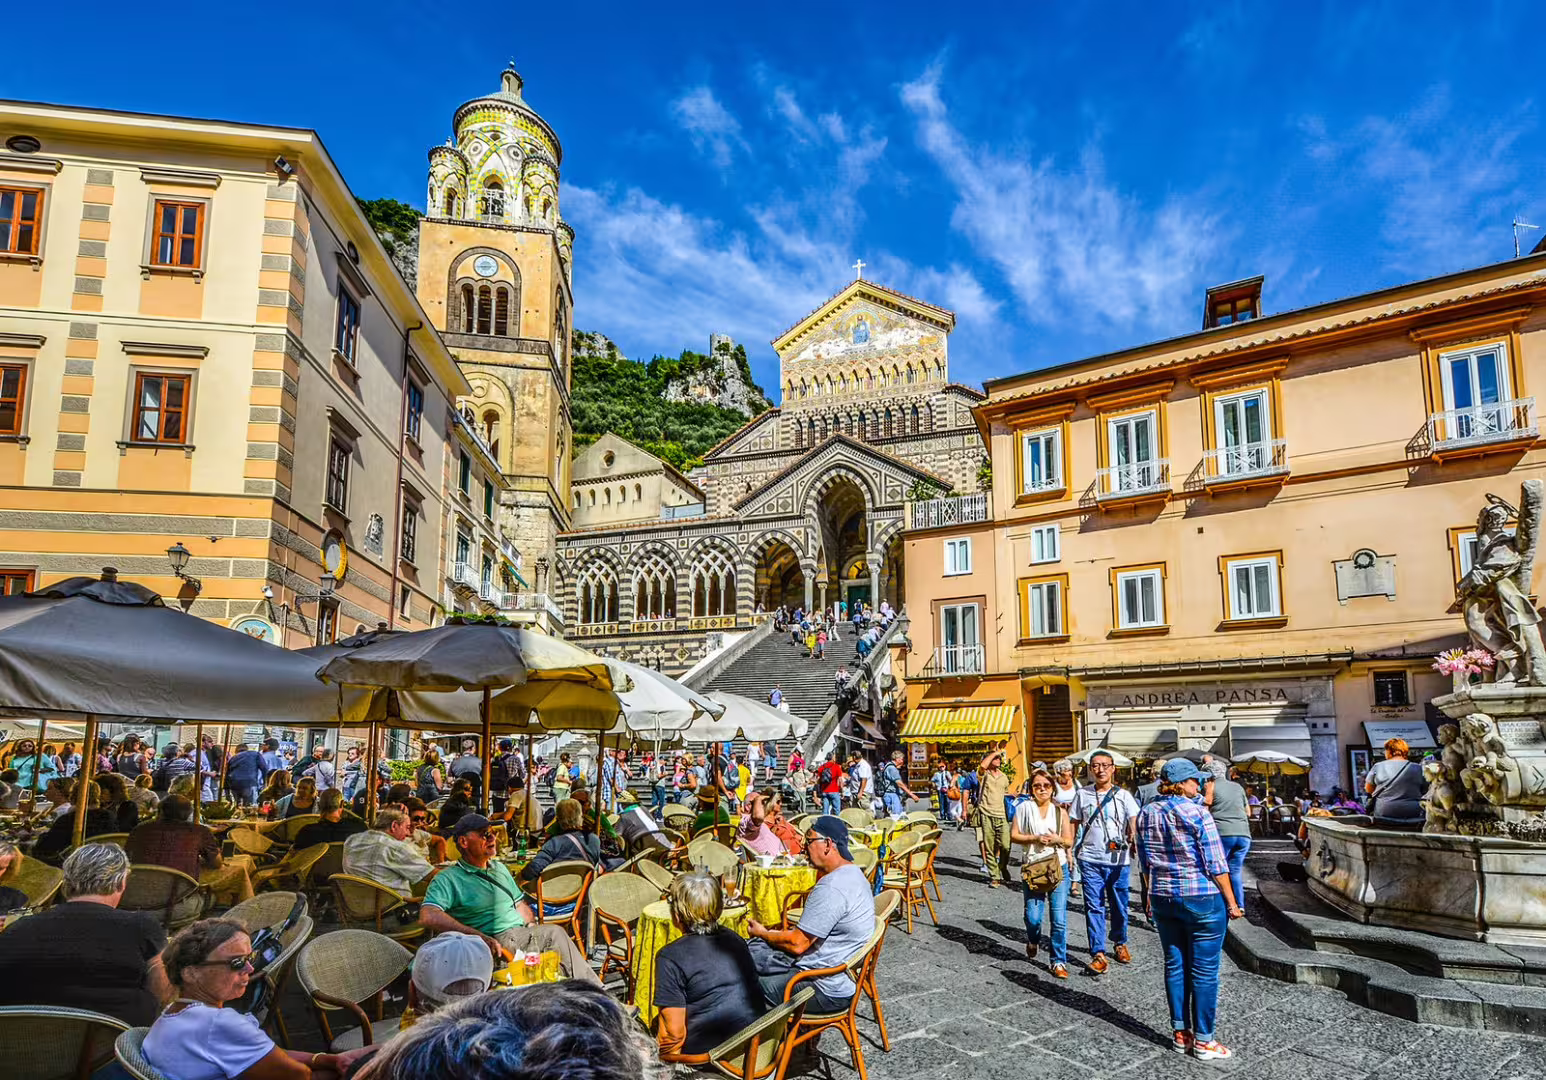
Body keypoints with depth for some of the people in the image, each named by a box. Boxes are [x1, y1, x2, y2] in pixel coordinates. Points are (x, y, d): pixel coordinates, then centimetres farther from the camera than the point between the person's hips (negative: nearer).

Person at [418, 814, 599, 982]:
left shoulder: (500, 869, 23)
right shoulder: (448, 879, -2)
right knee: (555, 933, -24)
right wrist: (479, 937, -27)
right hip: (496, 943, -7)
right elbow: (429, 916, -18)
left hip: (522, 935, 7)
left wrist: (533, 927, 7)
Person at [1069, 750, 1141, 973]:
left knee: (1119, 906, 12)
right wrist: (1069, 850, 7)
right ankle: (1098, 953, 1)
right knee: (1094, 907, -2)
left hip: (1119, 860, 0)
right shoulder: (1083, 794, 5)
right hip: (1090, 860, 0)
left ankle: (1120, 943, 34)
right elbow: (1074, 824, 12)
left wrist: (1134, 839, -28)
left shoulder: (1123, 795, 1)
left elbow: (1134, 823, -9)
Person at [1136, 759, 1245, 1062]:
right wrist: (1231, 901, -5)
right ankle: (1203, 1041, 9)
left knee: (1175, 964, 13)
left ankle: (1180, 1033, 20)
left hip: (1162, 899, 6)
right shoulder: (1197, 813, -14)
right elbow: (1215, 863, -13)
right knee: (1204, 969, 3)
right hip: (1202, 898, -5)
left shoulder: (1146, 814, 4)